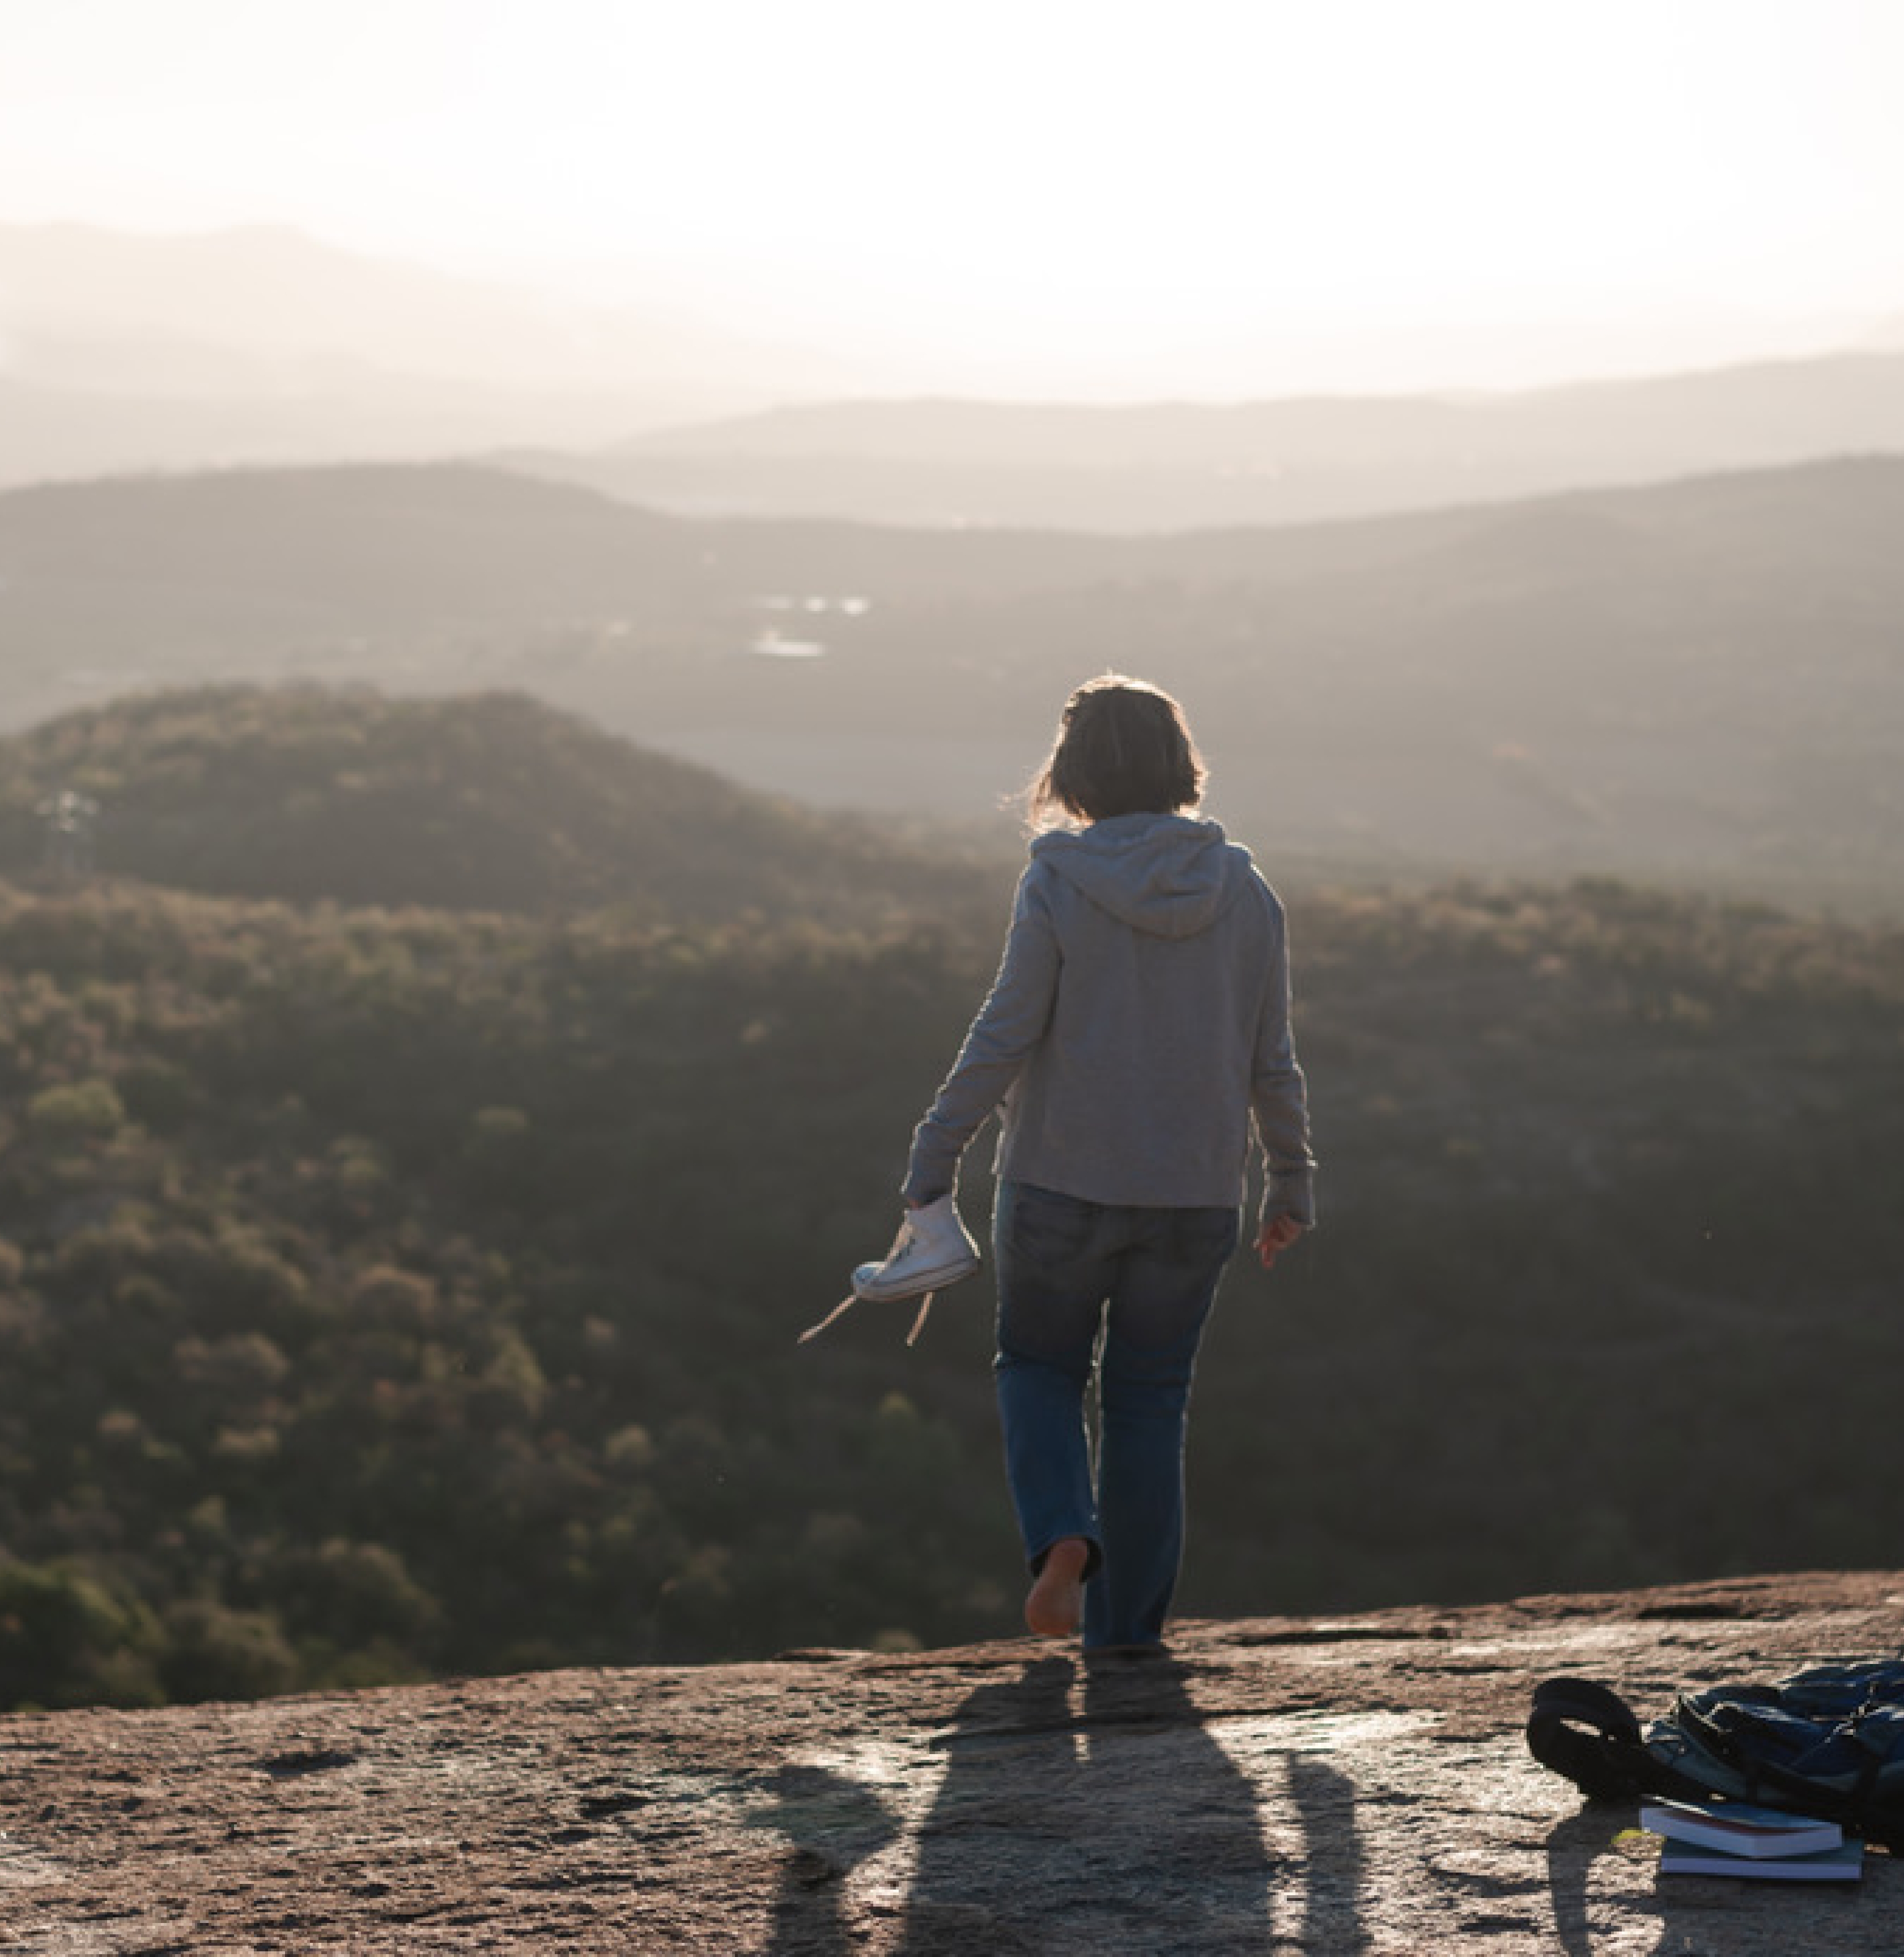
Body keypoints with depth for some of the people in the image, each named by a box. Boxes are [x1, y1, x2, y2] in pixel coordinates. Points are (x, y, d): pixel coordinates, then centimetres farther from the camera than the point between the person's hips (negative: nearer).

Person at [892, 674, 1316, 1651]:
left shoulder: (1059, 882, -11)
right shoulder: (1245, 893, 0)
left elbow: (1005, 1035, -13)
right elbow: (1271, 1062, 5)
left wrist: (933, 1161, -7)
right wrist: (1291, 1183, 17)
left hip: (1062, 1183, -3)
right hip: (1194, 1196, 3)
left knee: (1040, 1369, 17)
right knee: (1149, 1403, 13)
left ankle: (1061, 1535, -9)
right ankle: (1127, 1627, 14)